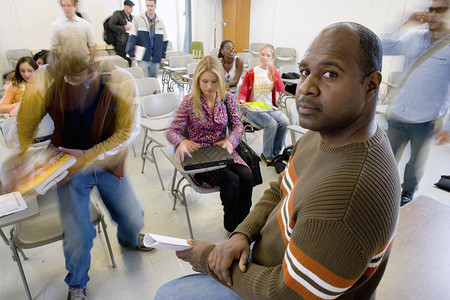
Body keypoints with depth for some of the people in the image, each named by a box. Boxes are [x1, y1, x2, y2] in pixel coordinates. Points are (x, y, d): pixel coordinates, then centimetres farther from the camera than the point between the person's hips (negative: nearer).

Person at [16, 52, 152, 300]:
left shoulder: (121, 82, -19)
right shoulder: (47, 78, -19)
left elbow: (125, 133, -13)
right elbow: (25, 125, -5)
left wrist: (88, 156, -19)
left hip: (108, 164, 1)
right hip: (68, 165, -1)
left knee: (133, 220, 11)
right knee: (78, 235, -6)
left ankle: (129, 241, 53)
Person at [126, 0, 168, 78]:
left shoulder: (160, 22, 11)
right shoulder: (138, 19, 0)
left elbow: (164, 40, 14)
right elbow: (132, 37, -4)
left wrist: (163, 55, 7)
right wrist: (131, 53, -12)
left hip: (156, 59, 3)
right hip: (143, 57, -3)